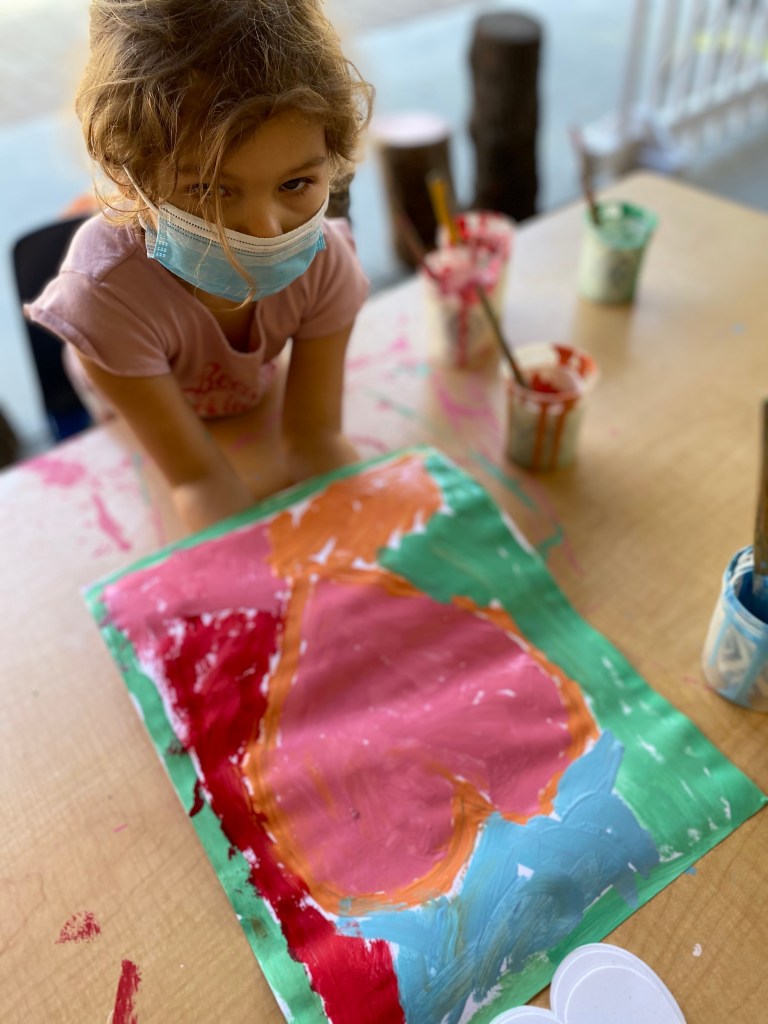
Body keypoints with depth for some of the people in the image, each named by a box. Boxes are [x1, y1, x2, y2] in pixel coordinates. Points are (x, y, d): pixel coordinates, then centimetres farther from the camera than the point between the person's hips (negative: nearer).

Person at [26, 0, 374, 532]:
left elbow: (314, 437, -27)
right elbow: (198, 474, -36)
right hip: (133, 439, -3)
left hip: (258, 399, 4)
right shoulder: (105, 291, -41)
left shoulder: (323, 260, -31)